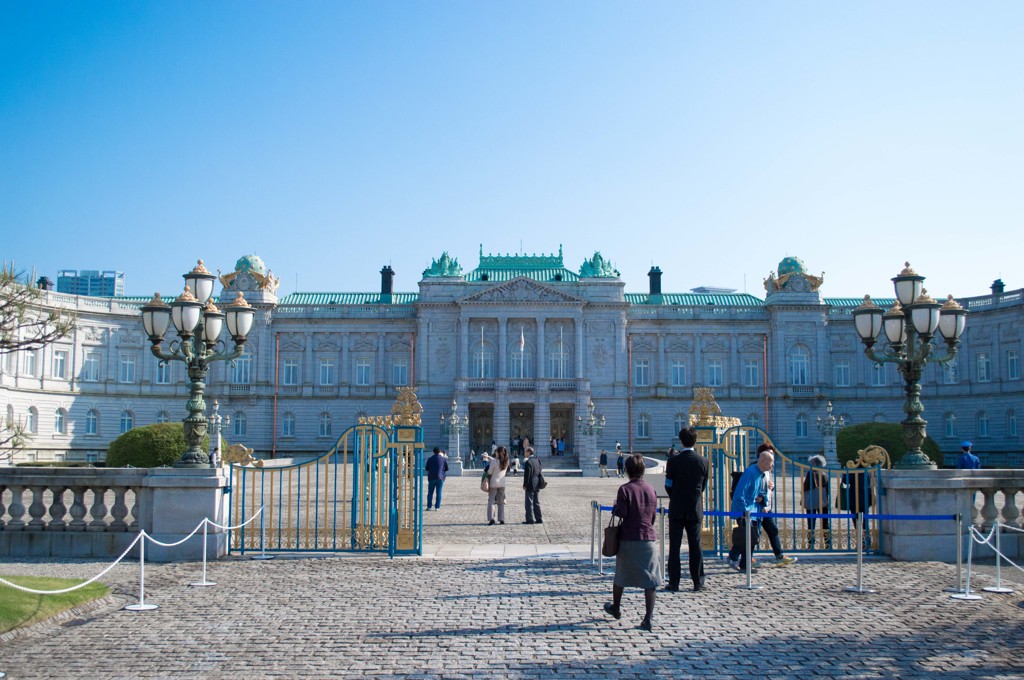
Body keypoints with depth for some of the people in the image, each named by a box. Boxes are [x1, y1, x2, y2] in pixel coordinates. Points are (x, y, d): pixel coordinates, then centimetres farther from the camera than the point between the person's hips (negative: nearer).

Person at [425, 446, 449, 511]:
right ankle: (437, 507, -1)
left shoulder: (430, 459, 0)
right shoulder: (444, 459, -2)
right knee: (438, 493, 2)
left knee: (430, 492, 8)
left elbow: (427, 468, 6)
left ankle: (429, 506, 5)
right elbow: (447, 469, 2)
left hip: (432, 477, 0)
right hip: (440, 477, 0)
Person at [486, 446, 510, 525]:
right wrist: (489, 457, 25)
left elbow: (489, 472, -12)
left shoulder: (494, 461, -15)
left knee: (491, 500, 2)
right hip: (502, 483, 5)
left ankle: (491, 518, -6)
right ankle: (501, 519, 8)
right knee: (501, 502, 11)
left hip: (494, 483, -5)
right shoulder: (506, 461, 1)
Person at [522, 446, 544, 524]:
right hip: (537, 485, 8)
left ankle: (530, 519, -1)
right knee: (536, 503, 13)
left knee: (529, 503, -2)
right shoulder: (537, 460, 9)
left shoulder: (528, 462, -16)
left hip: (530, 485, -8)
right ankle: (539, 519, 14)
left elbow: (527, 475, -17)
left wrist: (525, 485, -12)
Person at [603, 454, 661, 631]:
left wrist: (615, 508, 7)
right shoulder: (651, 489, 3)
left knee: (620, 576, 18)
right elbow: (653, 515, 11)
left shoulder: (625, 489, -10)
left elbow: (621, 513, -14)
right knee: (650, 580, 1)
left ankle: (616, 608, 37)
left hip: (627, 539, -2)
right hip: (648, 538, 2)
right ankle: (649, 618, -5)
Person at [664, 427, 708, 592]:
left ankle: (674, 582, 5)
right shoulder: (703, 461, -2)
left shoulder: (673, 461, -9)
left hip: (677, 509, -2)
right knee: (695, 546, 7)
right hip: (695, 509, 2)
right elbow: (704, 486, 6)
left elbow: (668, 486, -2)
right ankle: (698, 582, 8)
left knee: (674, 546, 4)